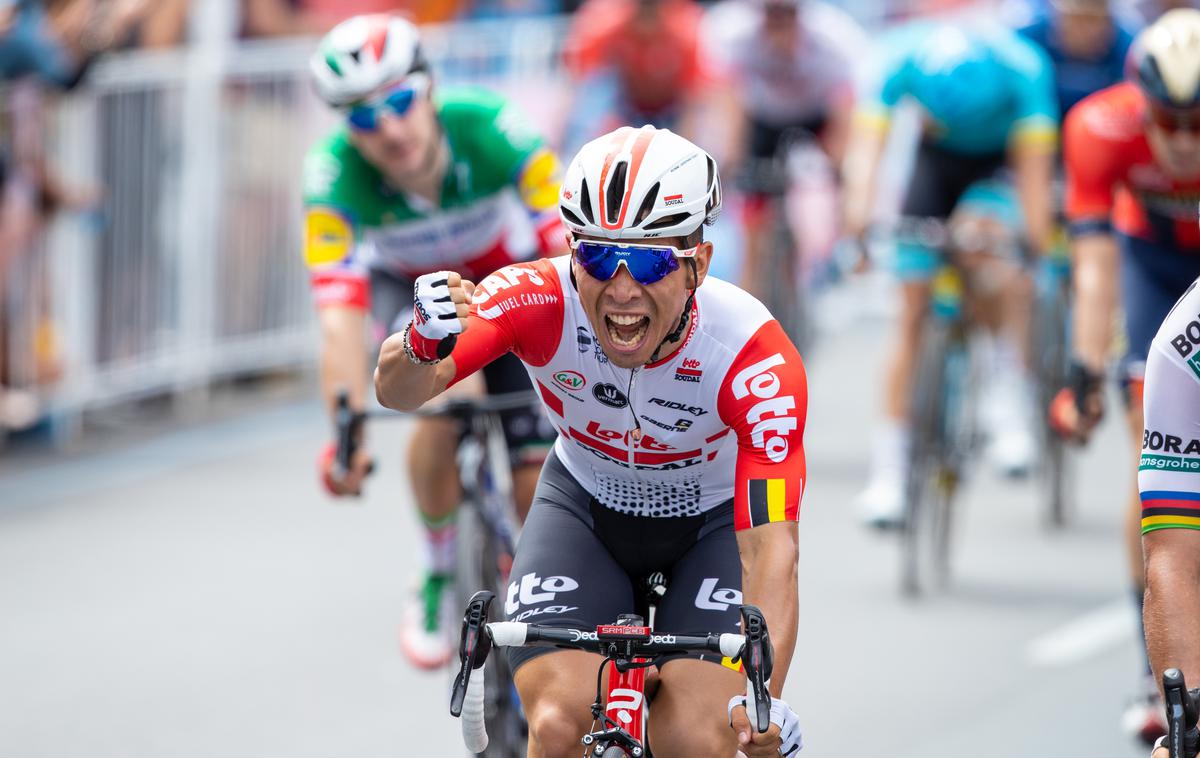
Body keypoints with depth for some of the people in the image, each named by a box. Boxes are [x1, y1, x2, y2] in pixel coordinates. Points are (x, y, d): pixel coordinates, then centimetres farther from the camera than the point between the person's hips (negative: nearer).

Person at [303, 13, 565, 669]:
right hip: (408, 282, 0)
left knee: (536, 468, -9)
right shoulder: (334, 174, -34)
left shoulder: (492, 131, -36)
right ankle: (436, 580, -8)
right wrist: (346, 431, -49)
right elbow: (339, 315, -38)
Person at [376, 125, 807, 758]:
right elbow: (396, 392, -35)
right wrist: (423, 346, -59)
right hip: (587, 508, 1)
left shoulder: (754, 355, -33)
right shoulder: (538, 300, -30)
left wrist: (764, 702, -52)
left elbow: (770, 551, -37)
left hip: (717, 522, -1)